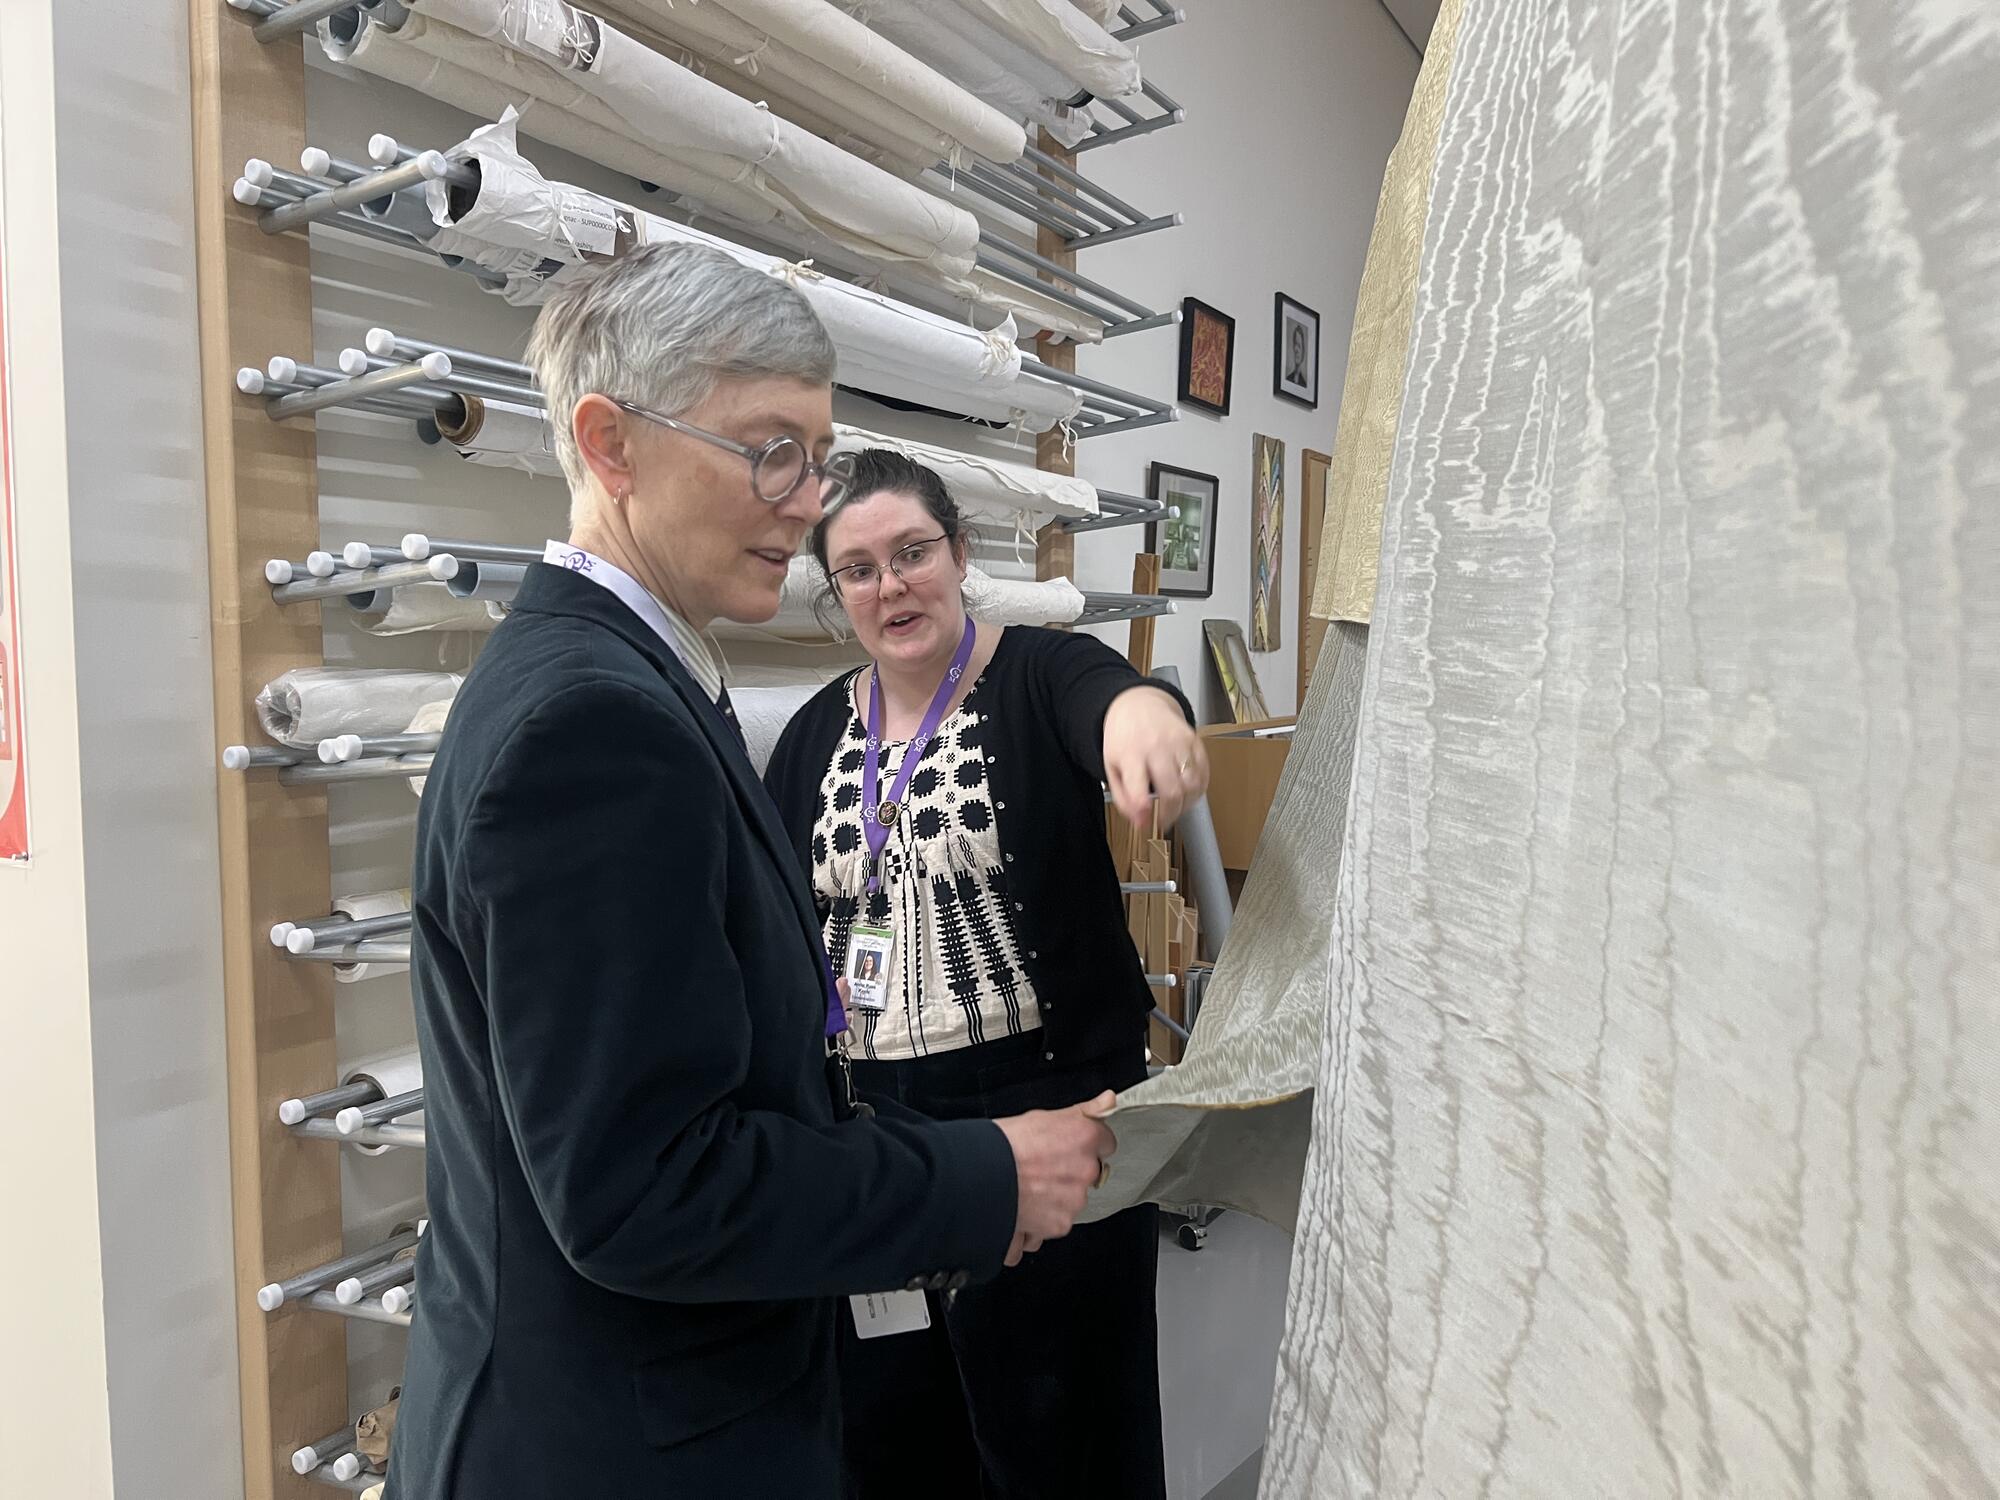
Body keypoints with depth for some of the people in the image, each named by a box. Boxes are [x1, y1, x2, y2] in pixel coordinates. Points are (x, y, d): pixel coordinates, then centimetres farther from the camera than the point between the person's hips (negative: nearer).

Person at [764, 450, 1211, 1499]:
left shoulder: (1040, 677, -8)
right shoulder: (817, 732, 5)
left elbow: (1104, 691, -32)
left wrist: (1142, 705, -55)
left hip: (1049, 1108, -4)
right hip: (870, 1123, 5)